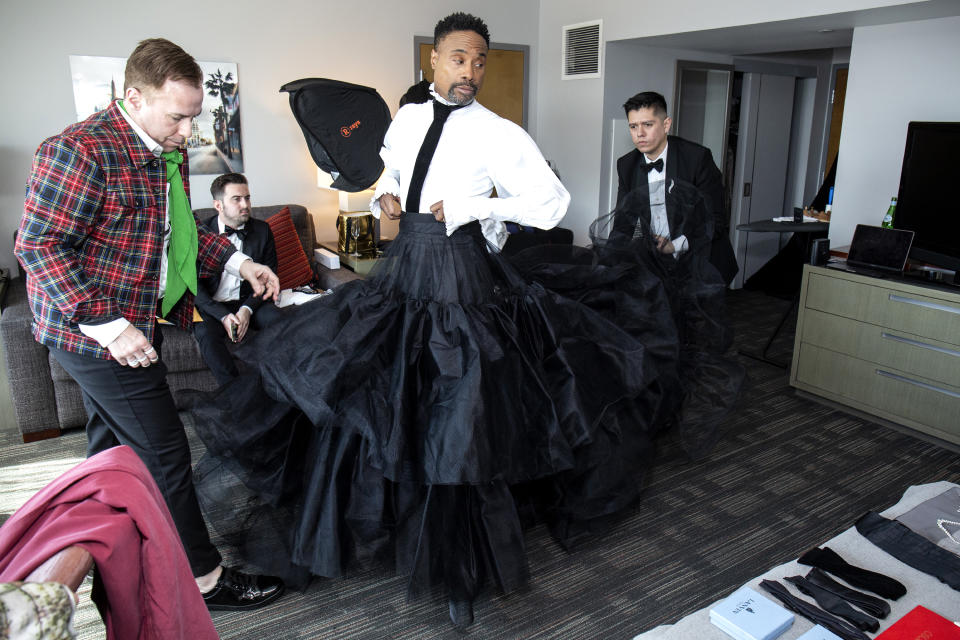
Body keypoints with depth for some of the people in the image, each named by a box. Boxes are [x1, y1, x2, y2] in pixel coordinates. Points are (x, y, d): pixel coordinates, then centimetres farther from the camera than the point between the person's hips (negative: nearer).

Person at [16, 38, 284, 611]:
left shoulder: (169, 154, 8)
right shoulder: (79, 152, -20)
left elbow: (177, 231, 19)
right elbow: (38, 246, -20)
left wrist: (237, 260, 5)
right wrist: (105, 323, -26)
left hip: (135, 324, 9)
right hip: (94, 330, -9)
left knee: (112, 445, 21)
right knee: (164, 453, -4)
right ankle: (205, 579, 10)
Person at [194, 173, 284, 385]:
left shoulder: (262, 230, 3)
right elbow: (195, 285, -4)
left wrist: (247, 309, -12)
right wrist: (223, 316, -19)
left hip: (248, 302, 2)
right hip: (212, 306, -1)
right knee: (206, 333, -33)